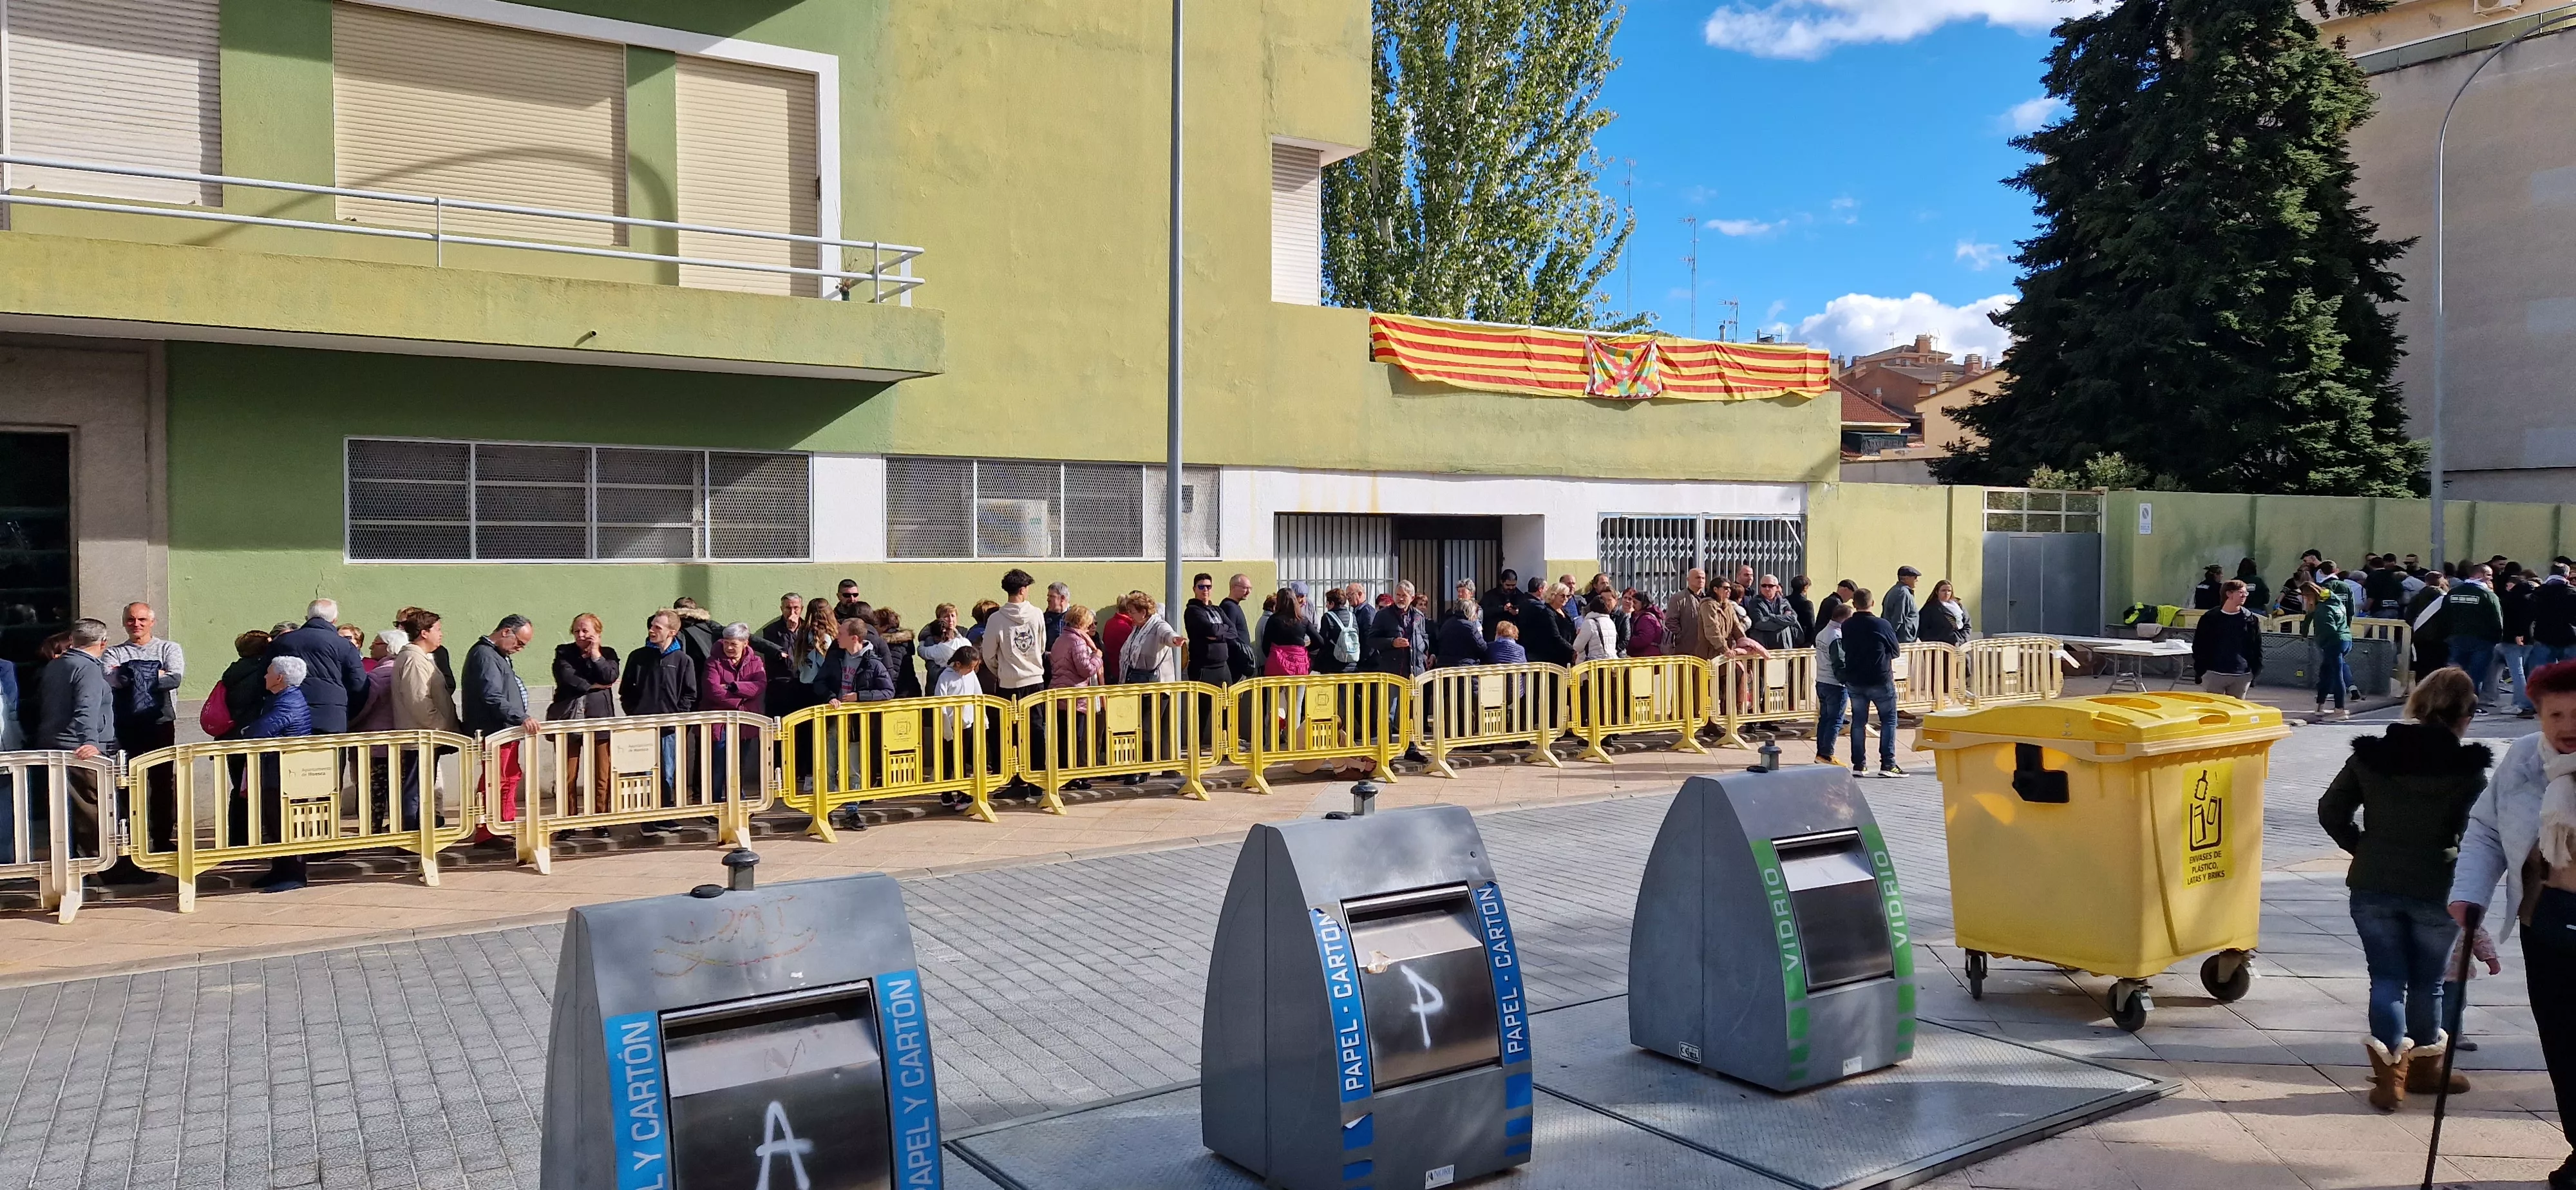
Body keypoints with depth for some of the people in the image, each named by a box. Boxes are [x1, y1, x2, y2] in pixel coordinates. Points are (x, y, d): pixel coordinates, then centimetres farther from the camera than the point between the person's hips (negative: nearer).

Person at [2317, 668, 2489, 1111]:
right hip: (2436, 890, -1)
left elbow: (2331, 812, 1)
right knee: (2427, 982, 16)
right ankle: (2424, 1066, 30)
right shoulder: (2468, 770, -9)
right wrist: (2452, 858, 3)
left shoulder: (2370, 755, -1)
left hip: (2373, 887, 1)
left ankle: (2390, 1069, -4)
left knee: (2386, 978, 9)